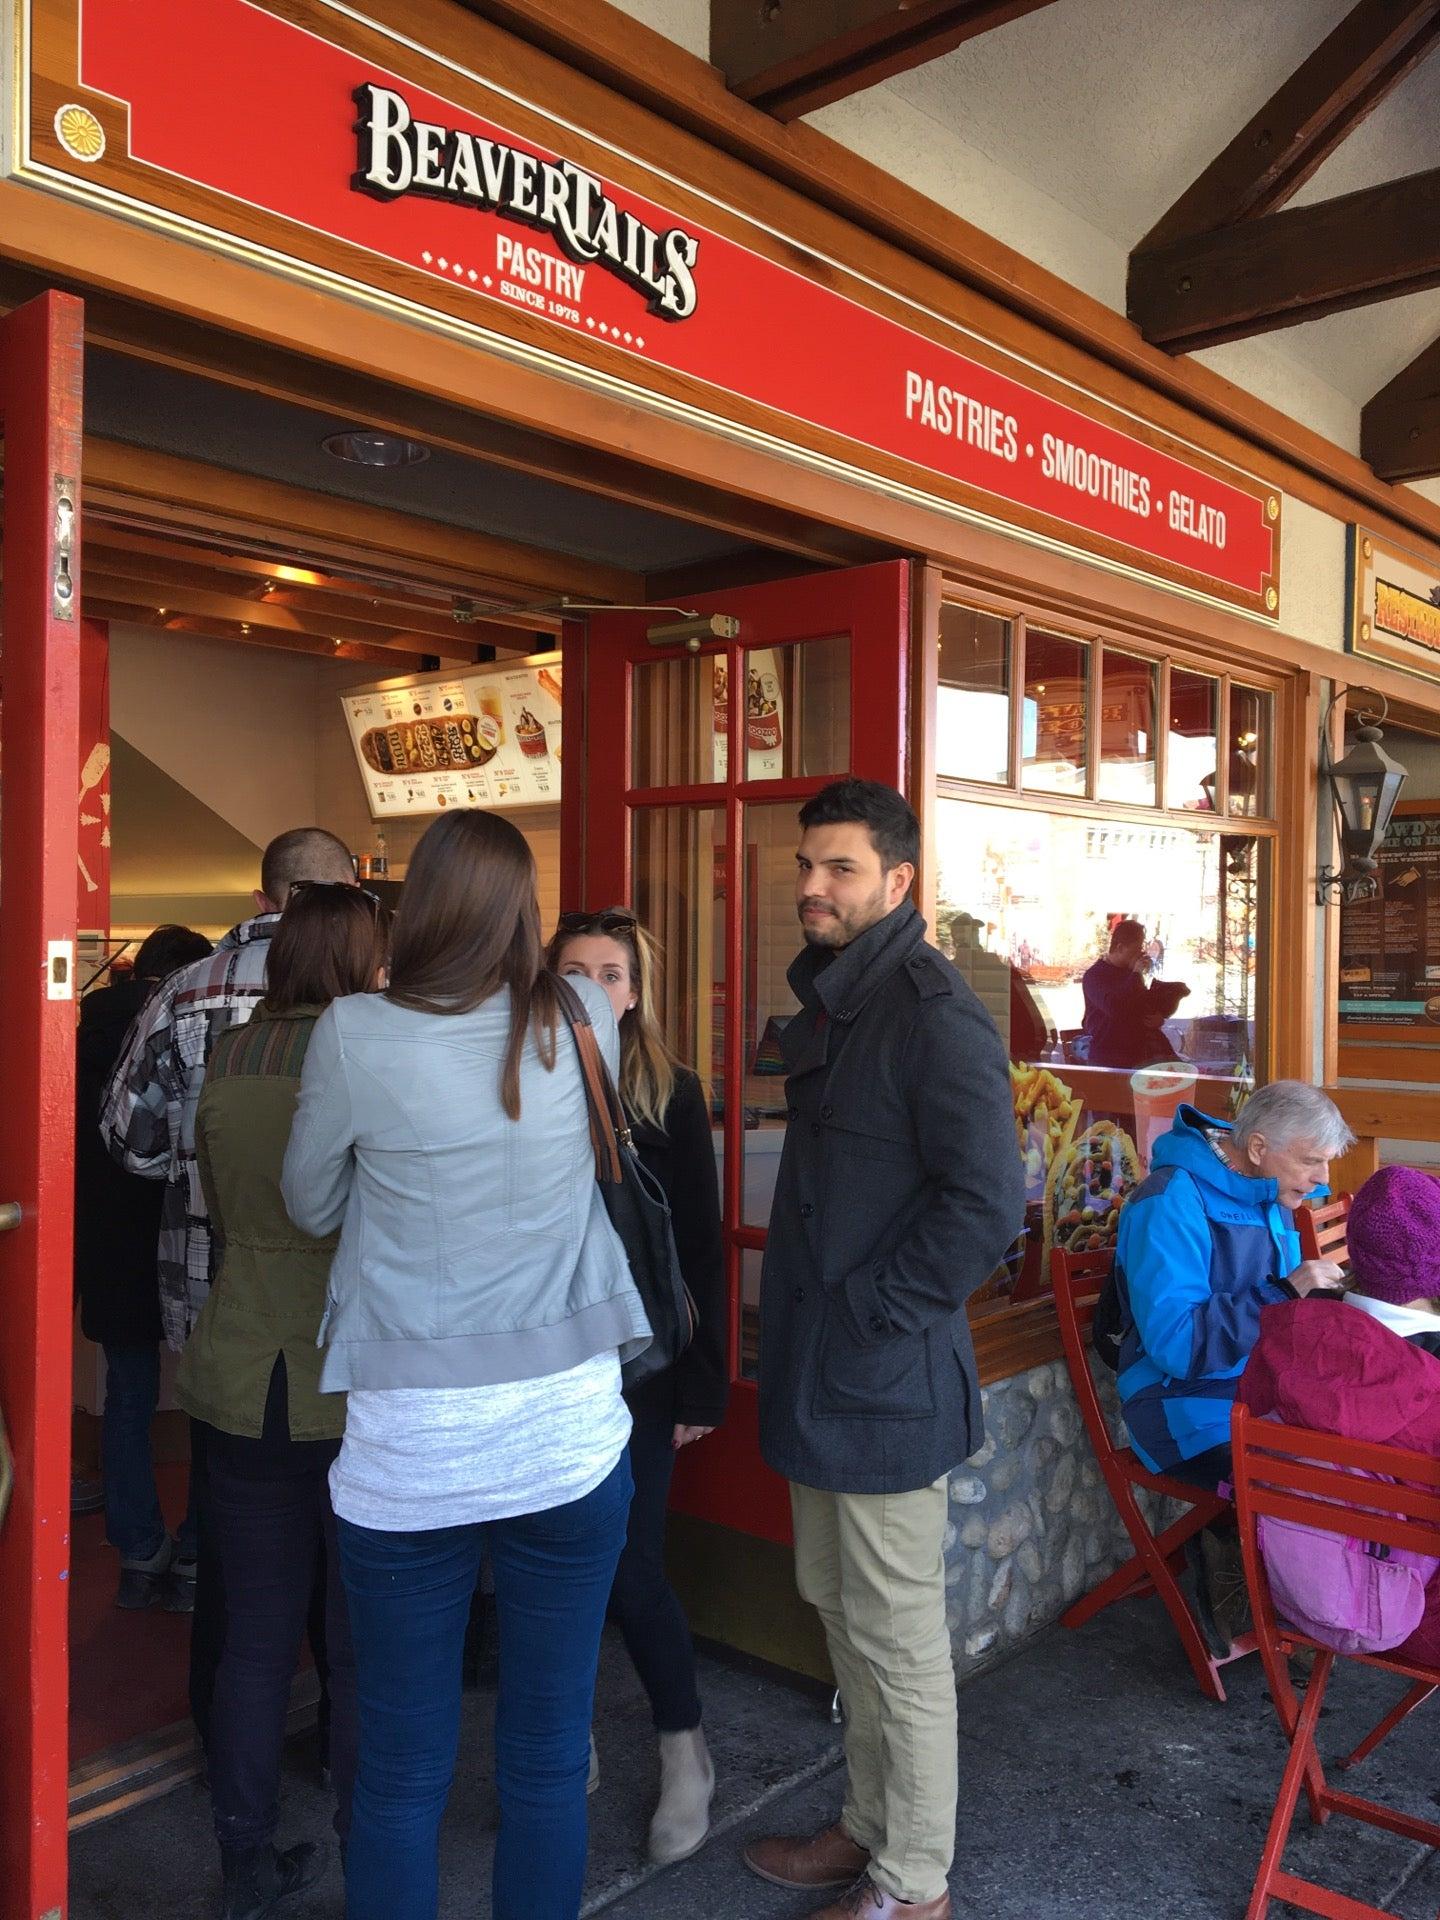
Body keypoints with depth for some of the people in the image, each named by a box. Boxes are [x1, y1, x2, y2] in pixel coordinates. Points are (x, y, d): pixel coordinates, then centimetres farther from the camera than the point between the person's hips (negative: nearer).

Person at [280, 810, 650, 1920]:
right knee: (549, 1757, 16)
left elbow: (311, 1206, 5)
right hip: (569, 1437, 2)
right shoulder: (581, 1023, -4)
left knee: (404, 1767, 15)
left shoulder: (357, 1034, -10)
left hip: (408, 1450, -1)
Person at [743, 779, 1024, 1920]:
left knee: (899, 1640, 6)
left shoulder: (933, 1014, -19)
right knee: (842, 1611, 22)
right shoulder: (833, 1002, 12)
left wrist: (869, 1315, -19)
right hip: (824, 1375, 10)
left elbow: (987, 1206, -25)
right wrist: (808, 1323, 15)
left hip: (886, 1387, -9)